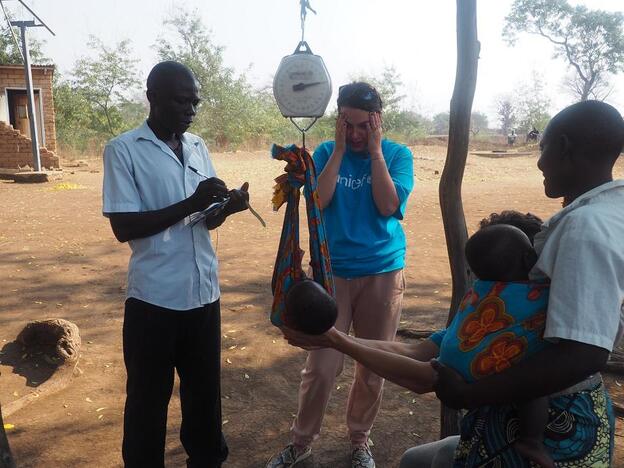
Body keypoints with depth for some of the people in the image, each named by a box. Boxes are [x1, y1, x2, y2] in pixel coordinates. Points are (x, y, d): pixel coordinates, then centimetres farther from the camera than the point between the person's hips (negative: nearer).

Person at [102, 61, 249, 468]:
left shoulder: (198, 148, 9)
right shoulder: (123, 150, -8)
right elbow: (123, 227, -14)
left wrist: (227, 207, -10)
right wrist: (190, 203, -22)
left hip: (203, 293, 5)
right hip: (154, 298, -5)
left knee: (205, 390, 18)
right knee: (149, 397, 10)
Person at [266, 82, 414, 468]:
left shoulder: (398, 154, 0)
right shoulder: (326, 152, 2)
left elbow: (388, 206, -14)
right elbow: (318, 200, -13)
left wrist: (375, 150, -13)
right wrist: (339, 150, -14)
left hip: (383, 273, 0)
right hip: (332, 272, 0)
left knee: (374, 367, 9)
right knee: (321, 366, 1)